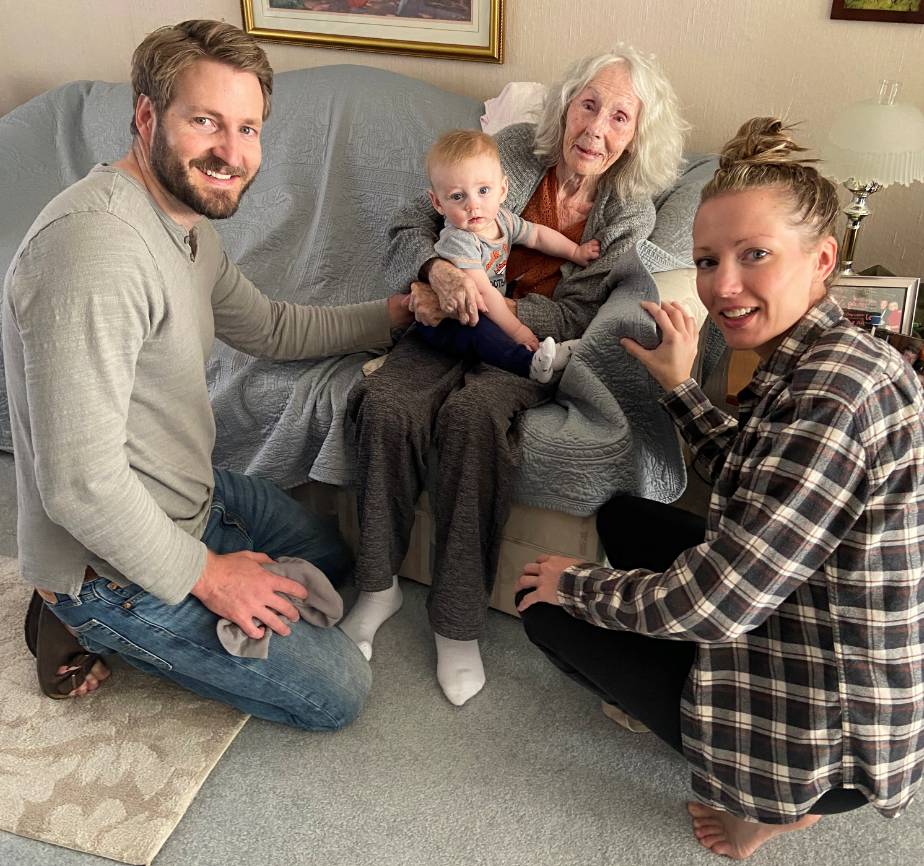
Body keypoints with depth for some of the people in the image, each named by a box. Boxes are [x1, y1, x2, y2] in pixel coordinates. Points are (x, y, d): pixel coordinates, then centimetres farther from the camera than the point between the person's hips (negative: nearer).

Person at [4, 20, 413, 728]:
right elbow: (78, 484, -32)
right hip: (111, 561, -9)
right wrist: (204, 574, -19)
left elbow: (267, 328, 17)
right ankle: (93, 624, 7)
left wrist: (395, 314, 9)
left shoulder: (189, 221, 2)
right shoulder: (95, 246, -31)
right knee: (337, 691, 0)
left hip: (194, 493, 9)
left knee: (333, 558, 28)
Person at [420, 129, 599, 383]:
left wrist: (576, 251, 18)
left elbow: (537, 234, 15)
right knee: (480, 329, -36)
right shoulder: (458, 242, -31)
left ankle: (550, 352, -23)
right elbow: (483, 294, -32)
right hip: (443, 322, -9)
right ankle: (530, 362, -49)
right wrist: (515, 330, -29)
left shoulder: (501, 219, -4)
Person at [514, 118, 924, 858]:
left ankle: (766, 799, 10)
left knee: (552, 608, 3)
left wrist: (574, 582, -11)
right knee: (624, 518, 21)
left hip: (828, 733, -9)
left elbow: (708, 607, -28)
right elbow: (753, 483, 17)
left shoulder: (832, 394, -30)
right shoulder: (815, 362, -1)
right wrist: (681, 387, 11)